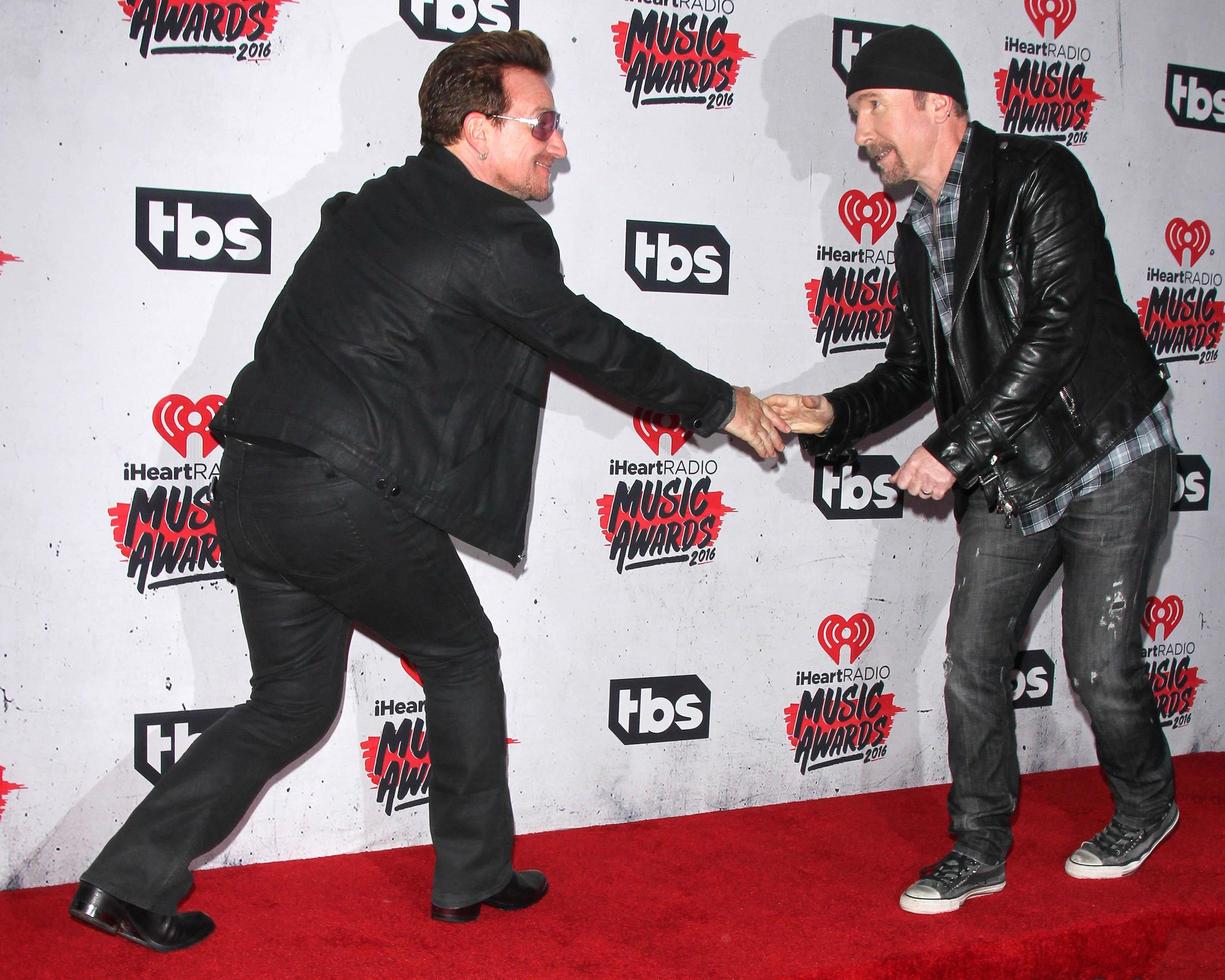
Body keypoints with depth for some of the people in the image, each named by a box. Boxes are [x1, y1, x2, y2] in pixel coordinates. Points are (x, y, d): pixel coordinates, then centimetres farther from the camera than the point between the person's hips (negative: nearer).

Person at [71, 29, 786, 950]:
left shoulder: (372, 202, 17)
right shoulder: (502, 235, -6)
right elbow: (598, 345, 2)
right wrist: (722, 406, 16)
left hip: (249, 484, 8)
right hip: (344, 496, -8)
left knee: (293, 699, 19)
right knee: (462, 657, 14)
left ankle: (129, 881, 17)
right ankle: (472, 876, 26)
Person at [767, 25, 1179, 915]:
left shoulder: (1038, 178, -14)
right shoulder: (919, 234, 10)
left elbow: (1060, 323, -24)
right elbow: (912, 371, 12)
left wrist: (956, 448, -23)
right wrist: (833, 416, -8)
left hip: (1108, 457, -7)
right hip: (1008, 478, 7)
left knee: (1101, 667, -1)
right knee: (972, 665, 4)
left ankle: (1146, 809, 29)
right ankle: (979, 852, 19)